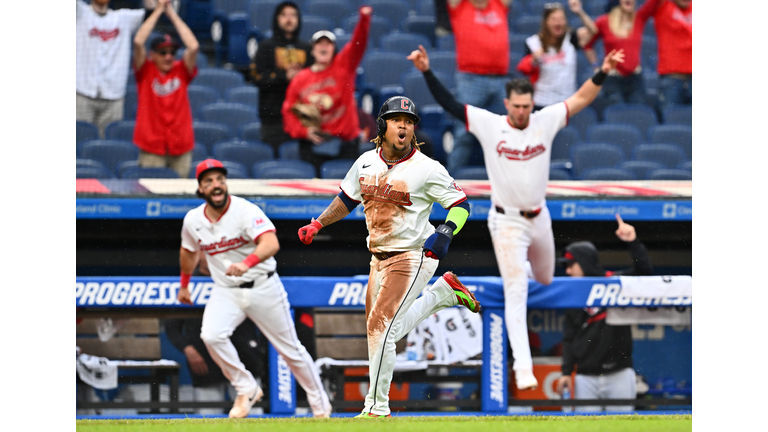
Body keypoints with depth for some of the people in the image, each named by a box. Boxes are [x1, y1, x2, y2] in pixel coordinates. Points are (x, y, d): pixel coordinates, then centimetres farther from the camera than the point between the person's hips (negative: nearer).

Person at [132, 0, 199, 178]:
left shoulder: (181, 71, 7)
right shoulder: (145, 71, 4)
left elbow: (193, 47, -6)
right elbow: (138, 42, -9)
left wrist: (173, 14, -1)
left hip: (181, 147, 2)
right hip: (151, 147, -2)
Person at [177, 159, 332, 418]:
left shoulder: (246, 210, -20)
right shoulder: (193, 220, -4)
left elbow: (271, 243, -37)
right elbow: (188, 252, 18)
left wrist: (246, 263, -54)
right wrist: (184, 285, 28)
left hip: (263, 288, -3)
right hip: (225, 292, 3)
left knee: (290, 349, 5)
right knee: (211, 336, -24)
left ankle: (320, 406, 23)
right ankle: (246, 389, -5)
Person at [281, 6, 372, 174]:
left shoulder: (343, 65, 4)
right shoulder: (300, 79, 6)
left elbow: (358, 43, -11)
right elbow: (288, 111, 7)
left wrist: (364, 18, -27)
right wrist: (304, 131, -9)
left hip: (344, 144, -1)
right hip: (312, 144, 1)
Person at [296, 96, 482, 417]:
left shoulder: (426, 168, -13)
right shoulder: (366, 162, 4)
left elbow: (461, 204, -9)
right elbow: (347, 199, 20)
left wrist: (446, 232, -27)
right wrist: (317, 224, 8)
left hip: (414, 255, -8)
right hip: (379, 257, 8)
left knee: (380, 325, -15)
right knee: (383, 331, 17)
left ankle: (377, 408, -8)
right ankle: (443, 292, 35)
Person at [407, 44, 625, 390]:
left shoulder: (546, 122, -4)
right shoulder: (489, 125, -11)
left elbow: (581, 99, -4)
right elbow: (449, 104, -14)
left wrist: (603, 72, -18)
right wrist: (427, 72, -25)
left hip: (539, 218, 4)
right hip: (507, 222, -4)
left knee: (544, 280, 23)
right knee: (516, 293, -10)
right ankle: (523, 368, -13)